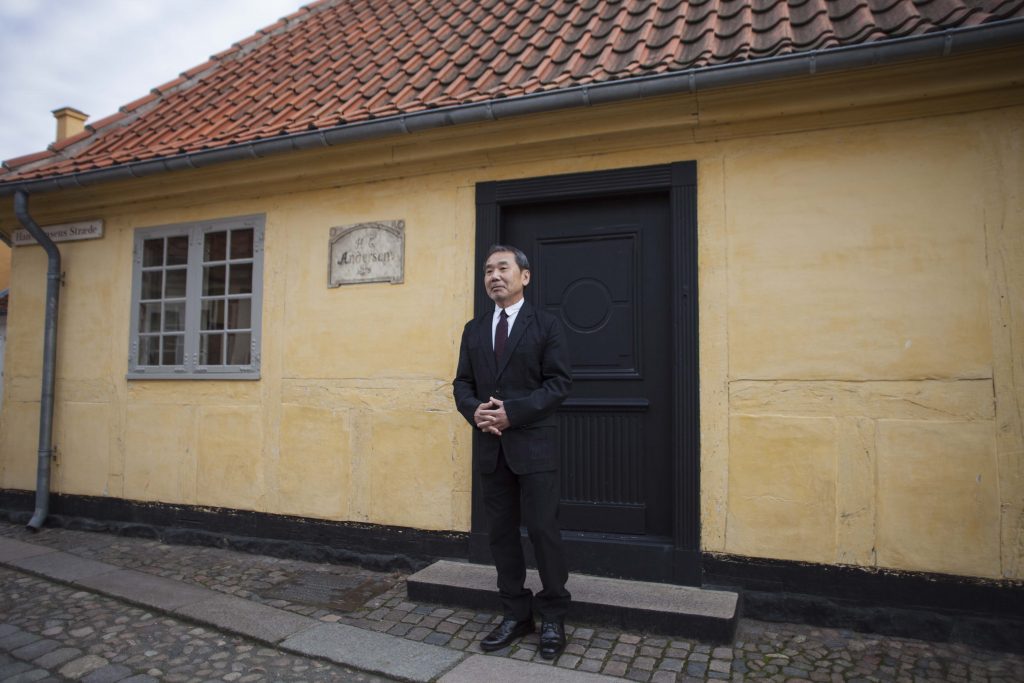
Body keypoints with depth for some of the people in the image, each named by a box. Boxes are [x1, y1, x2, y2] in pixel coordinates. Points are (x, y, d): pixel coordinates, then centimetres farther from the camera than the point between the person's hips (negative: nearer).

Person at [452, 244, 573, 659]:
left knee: (543, 531, 0)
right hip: (490, 447, 5)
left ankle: (553, 619, 18)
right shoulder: (474, 329, 13)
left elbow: (559, 383, -8)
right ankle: (515, 615, 24)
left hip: (534, 445, -4)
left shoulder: (546, 325, -1)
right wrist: (475, 410, -11)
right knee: (501, 533, 10)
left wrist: (512, 412, -18)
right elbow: (462, 383, 11)